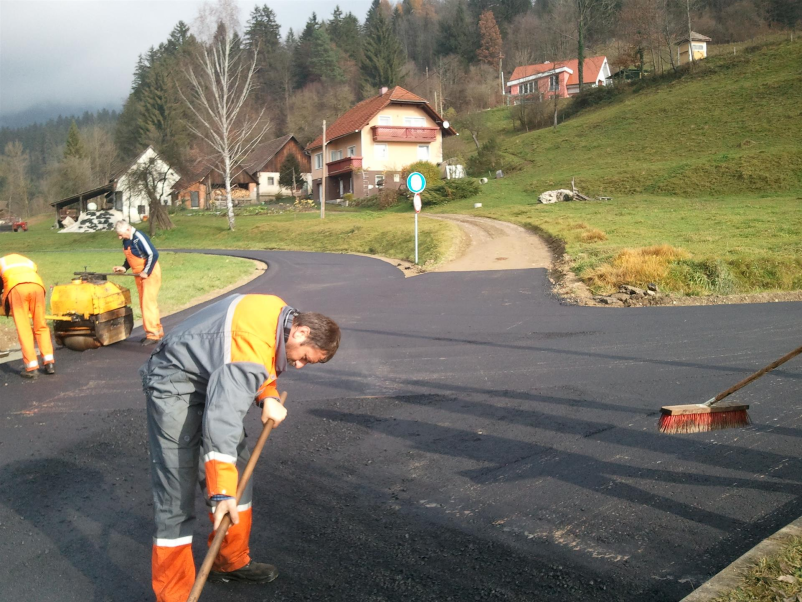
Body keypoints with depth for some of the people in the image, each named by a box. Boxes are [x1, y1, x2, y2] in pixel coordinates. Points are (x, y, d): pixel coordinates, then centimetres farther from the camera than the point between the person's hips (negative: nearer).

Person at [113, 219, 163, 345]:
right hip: (139, 274, 10)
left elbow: (153, 254, -24)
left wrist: (146, 272, -20)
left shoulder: (139, 238, -21)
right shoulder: (126, 240, 6)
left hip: (150, 273, -9)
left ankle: (153, 334, -4)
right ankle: (157, 331, 21)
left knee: (148, 303, -9)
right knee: (144, 304, 12)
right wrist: (124, 268, 3)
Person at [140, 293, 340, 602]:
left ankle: (231, 562, 29)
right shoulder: (252, 345, -33)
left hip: (210, 376, 10)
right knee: (177, 495, -12)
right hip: (174, 385, -10)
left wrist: (269, 397, -4)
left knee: (238, 472, 14)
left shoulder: (281, 316, -3)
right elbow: (222, 420, -39)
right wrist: (221, 492, -39)